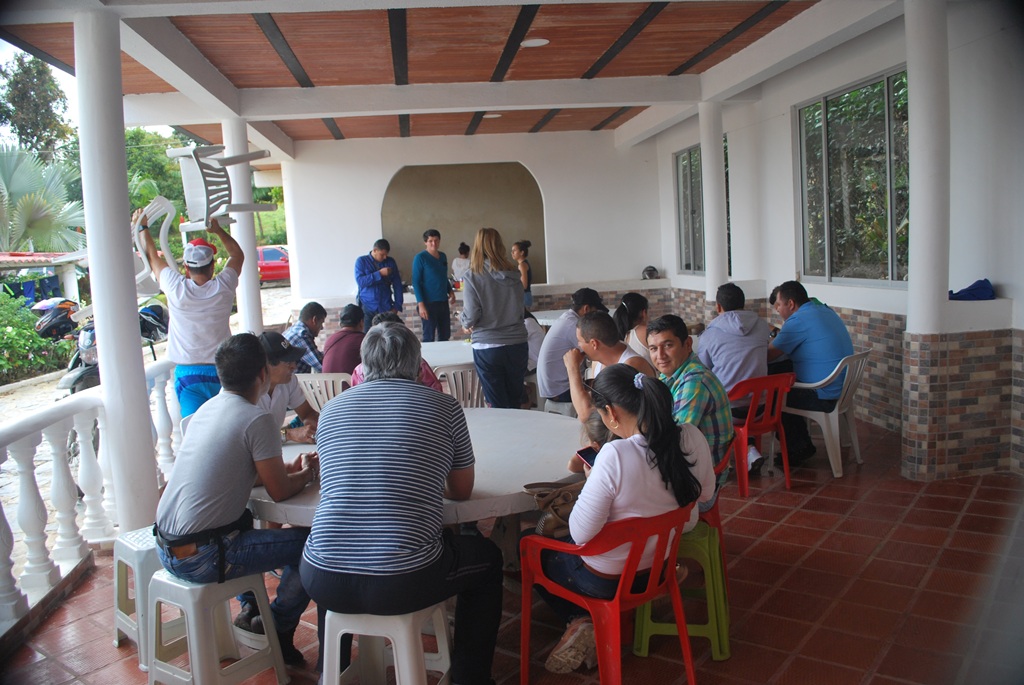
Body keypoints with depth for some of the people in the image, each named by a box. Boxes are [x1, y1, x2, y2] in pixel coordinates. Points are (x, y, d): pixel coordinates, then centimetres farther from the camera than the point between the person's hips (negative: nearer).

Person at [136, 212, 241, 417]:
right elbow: (237, 254, 13)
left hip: (188, 372, -1)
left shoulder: (176, 288, -10)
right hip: (221, 370, 1)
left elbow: (153, 257, 9)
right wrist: (218, 230, 21)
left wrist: (142, 227, 23)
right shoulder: (223, 287, -7)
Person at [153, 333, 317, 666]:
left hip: (165, 546, 9)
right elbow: (279, 491, -9)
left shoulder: (206, 408, 8)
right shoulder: (257, 420, -16)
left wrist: (289, 468, 16)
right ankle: (278, 633, 17)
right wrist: (307, 473, 10)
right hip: (201, 558, -9)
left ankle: (250, 612, 37)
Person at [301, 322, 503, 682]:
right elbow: (462, 491, 11)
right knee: (487, 559, 26)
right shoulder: (443, 405, 0)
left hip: (324, 581, 4)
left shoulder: (331, 409, 9)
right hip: (405, 580, -3)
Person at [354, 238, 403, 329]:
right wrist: (379, 273, -19)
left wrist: (397, 305, -1)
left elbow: (397, 284, 6)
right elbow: (360, 281, -14)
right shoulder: (361, 261, -1)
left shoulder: (390, 262, 5)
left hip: (386, 307, 2)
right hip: (367, 307, -1)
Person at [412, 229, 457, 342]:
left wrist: (450, 291, 7)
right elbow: (416, 282, -10)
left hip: (443, 302, 6)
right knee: (429, 337, -2)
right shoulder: (420, 258, -8)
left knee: (445, 336, 11)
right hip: (428, 303, -6)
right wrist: (421, 304, -17)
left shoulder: (443, 256, 11)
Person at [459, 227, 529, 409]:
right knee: (515, 403, 16)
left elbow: (471, 318, -11)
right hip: (517, 345, 4)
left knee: (499, 407, 6)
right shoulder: (514, 276, 1)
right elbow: (520, 310, 11)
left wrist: (462, 319, 10)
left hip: (487, 348, -3)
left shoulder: (473, 278, -10)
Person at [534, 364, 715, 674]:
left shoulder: (615, 456, -35)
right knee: (560, 537, 31)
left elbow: (581, 534, -27)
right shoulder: (693, 438, -16)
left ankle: (582, 622, 8)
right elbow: (705, 493, 5)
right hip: (663, 563, 7)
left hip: (608, 578, -7)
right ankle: (596, 622, 26)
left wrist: (591, 482, -12)